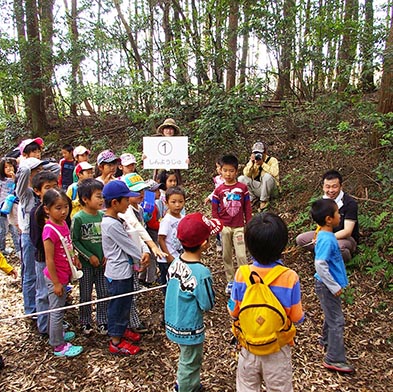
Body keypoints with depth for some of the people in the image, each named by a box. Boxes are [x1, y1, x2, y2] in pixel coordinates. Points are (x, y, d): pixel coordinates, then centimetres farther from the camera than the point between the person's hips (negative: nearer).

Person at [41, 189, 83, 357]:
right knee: (57, 310, 7)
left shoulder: (63, 223, -1)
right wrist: (56, 283, -18)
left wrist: (74, 258, 4)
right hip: (56, 277, -8)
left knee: (59, 308, 24)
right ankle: (58, 346, 22)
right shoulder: (50, 230, -27)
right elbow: (49, 260, -23)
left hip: (64, 274, 8)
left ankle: (58, 334, 43)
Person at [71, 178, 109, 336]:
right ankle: (85, 322, 31)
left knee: (104, 293, 11)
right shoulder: (78, 218, -16)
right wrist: (89, 256, -13)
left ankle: (102, 321, 28)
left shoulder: (103, 215, -2)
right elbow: (74, 240, -12)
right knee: (85, 295, 12)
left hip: (102, 262, 4)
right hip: (86, 263, -4)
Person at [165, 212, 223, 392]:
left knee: (187, 359, 30)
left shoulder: (175, 262, -10)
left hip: (173, 322, 7)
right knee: (190, 364, 17)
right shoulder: (201, 272, -32)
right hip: (189, 328, -7)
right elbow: (207, 305, -20)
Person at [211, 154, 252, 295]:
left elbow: (247, 208, 2)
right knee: (226, 256, 11)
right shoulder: (219, 190, -1)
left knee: (241, 255, -7)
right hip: (224, 227, 2)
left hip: (239, 227, -2)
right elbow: (214, 210, 3)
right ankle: (230, 281, 25)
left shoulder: (243, 188, -3)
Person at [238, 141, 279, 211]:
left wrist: (263, 164, -29)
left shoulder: (272, 160, -9)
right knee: (241, 178, -14)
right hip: (255, 186, 4)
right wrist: (251, 162, -23)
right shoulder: (253, 160, 2)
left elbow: (275, 173, -30)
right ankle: (253, 198, 1)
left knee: (267, 176, -35)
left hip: (268, 187, -4)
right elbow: (246, 174, -12)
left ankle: (264, 200, -16)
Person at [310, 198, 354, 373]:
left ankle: (326, 340, 45)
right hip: (327, 286, -10)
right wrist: (334, 287, -23)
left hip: (329, 285, 10)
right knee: (337, 321, -1)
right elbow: (320, 265, -31)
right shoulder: (326, 239, -27)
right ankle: (334, 359, 10)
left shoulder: (326, 236, 4)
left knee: (332, 315, 26)